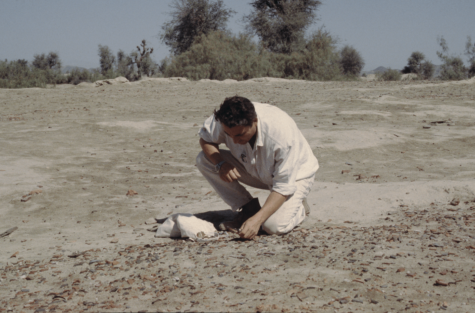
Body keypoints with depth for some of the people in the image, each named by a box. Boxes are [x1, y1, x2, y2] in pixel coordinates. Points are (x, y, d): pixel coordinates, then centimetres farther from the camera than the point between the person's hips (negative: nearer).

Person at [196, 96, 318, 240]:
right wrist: (220, 164, -28)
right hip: (255, 171, 5)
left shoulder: (281, 132, -38)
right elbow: (205, 139, -6)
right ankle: (249, 208, -2)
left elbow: (283, 187, -33)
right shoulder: (226, 119, -27)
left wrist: (256, 220, -41)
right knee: (203, 159, -16)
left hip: (294, 175, -5)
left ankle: (299, 206, 4)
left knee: (274, 225, -31)